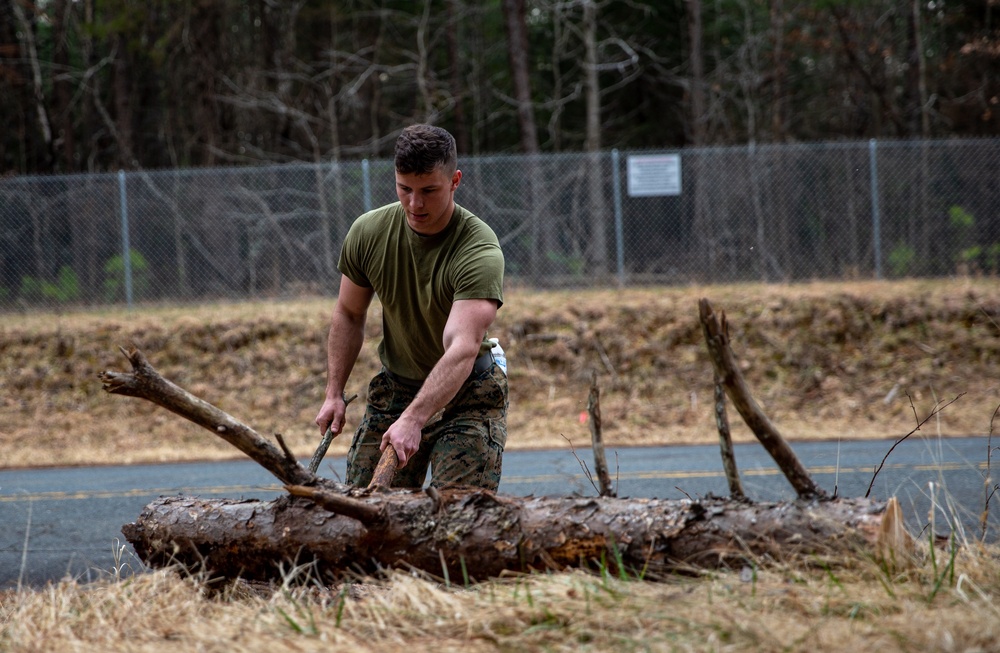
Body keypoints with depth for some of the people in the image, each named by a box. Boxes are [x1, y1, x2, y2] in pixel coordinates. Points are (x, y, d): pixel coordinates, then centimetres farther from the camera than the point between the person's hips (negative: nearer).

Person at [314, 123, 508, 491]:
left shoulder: (480, 251, -27)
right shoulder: (368, 233, -10)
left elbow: (462, 348, -38)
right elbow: (349, 315, 8)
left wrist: (412, 420, -49)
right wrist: (334, 394, 2)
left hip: (467, 391, -4)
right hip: (393, 387, 5)